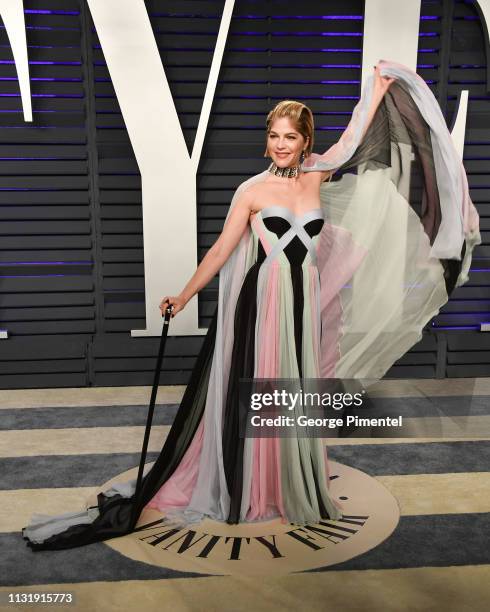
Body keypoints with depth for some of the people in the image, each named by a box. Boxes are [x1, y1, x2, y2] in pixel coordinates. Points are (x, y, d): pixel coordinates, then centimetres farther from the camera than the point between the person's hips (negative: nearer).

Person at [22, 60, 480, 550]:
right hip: (264, 300, -4)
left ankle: (297, 486, 30)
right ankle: (253, 491, 19)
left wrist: (380, 86, 19)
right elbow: (221, 250, -4)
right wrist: (184, 296, -6)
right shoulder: (252, 190, -4)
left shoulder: (315, 176, 7)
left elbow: (354, 137, 15)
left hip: (306, 301, 4)